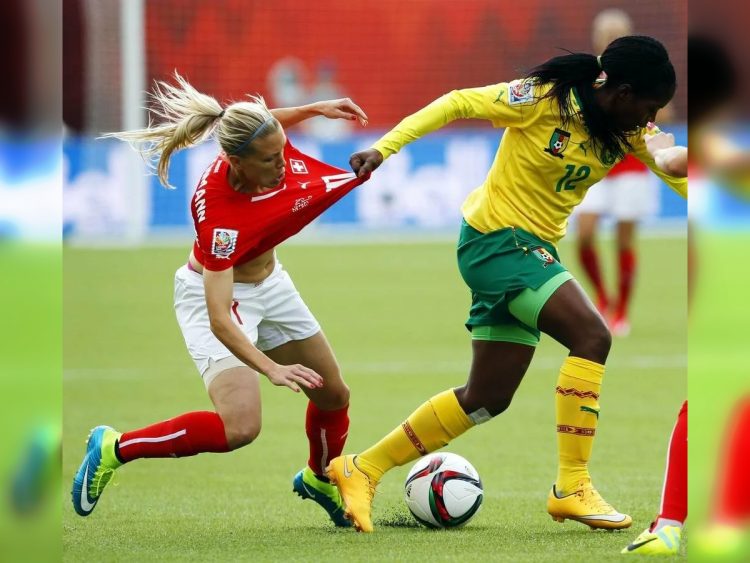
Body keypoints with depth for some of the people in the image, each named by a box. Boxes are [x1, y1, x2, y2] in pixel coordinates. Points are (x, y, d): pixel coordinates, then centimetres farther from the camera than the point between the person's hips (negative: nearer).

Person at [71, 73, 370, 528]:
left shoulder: (265, 144, -22)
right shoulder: (220, 217, -41)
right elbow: (219, 319, -43)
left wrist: (316, 109, 4)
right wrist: (271, 369, -52)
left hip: (269, 282, 8)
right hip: (215, 292, -8)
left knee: (334, 395, 17)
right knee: (240, 426, -26)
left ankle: (320, 480, 50)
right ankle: (114, 449, -6)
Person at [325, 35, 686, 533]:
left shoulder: (631, 133, 1)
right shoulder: (543, 99, -18)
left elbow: (678, 174, -1)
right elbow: (457, 103, -14)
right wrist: (385, 148, -21)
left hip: (535, 250, 8)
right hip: (496, 239, -8)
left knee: (488, 398, 9)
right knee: (592, 335, -24)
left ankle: (360, 470, 19)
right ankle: (572, 488, -21)